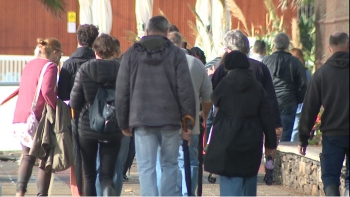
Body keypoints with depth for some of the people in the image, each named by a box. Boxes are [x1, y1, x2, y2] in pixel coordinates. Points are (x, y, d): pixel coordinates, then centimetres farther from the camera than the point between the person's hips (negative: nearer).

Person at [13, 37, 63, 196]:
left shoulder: (29, 65, 19)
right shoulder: (50, 66, -7)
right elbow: (47, 91, -23)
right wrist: (58, 109, -13)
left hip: (19, 117, 7)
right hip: (37, 119, -7)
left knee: (27, 156, 15)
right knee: (46, 159, 5)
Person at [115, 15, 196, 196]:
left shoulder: (131, 54, 5)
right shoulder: (176, 54, 1)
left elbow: (121, 92, 6)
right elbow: (185, 91, -3)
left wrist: (123, 123, 13)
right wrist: (189, 122, 2)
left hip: (142, 121, 0)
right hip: (170, 120, 0)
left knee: (146, 168, 0)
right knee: (170, 165, 12)